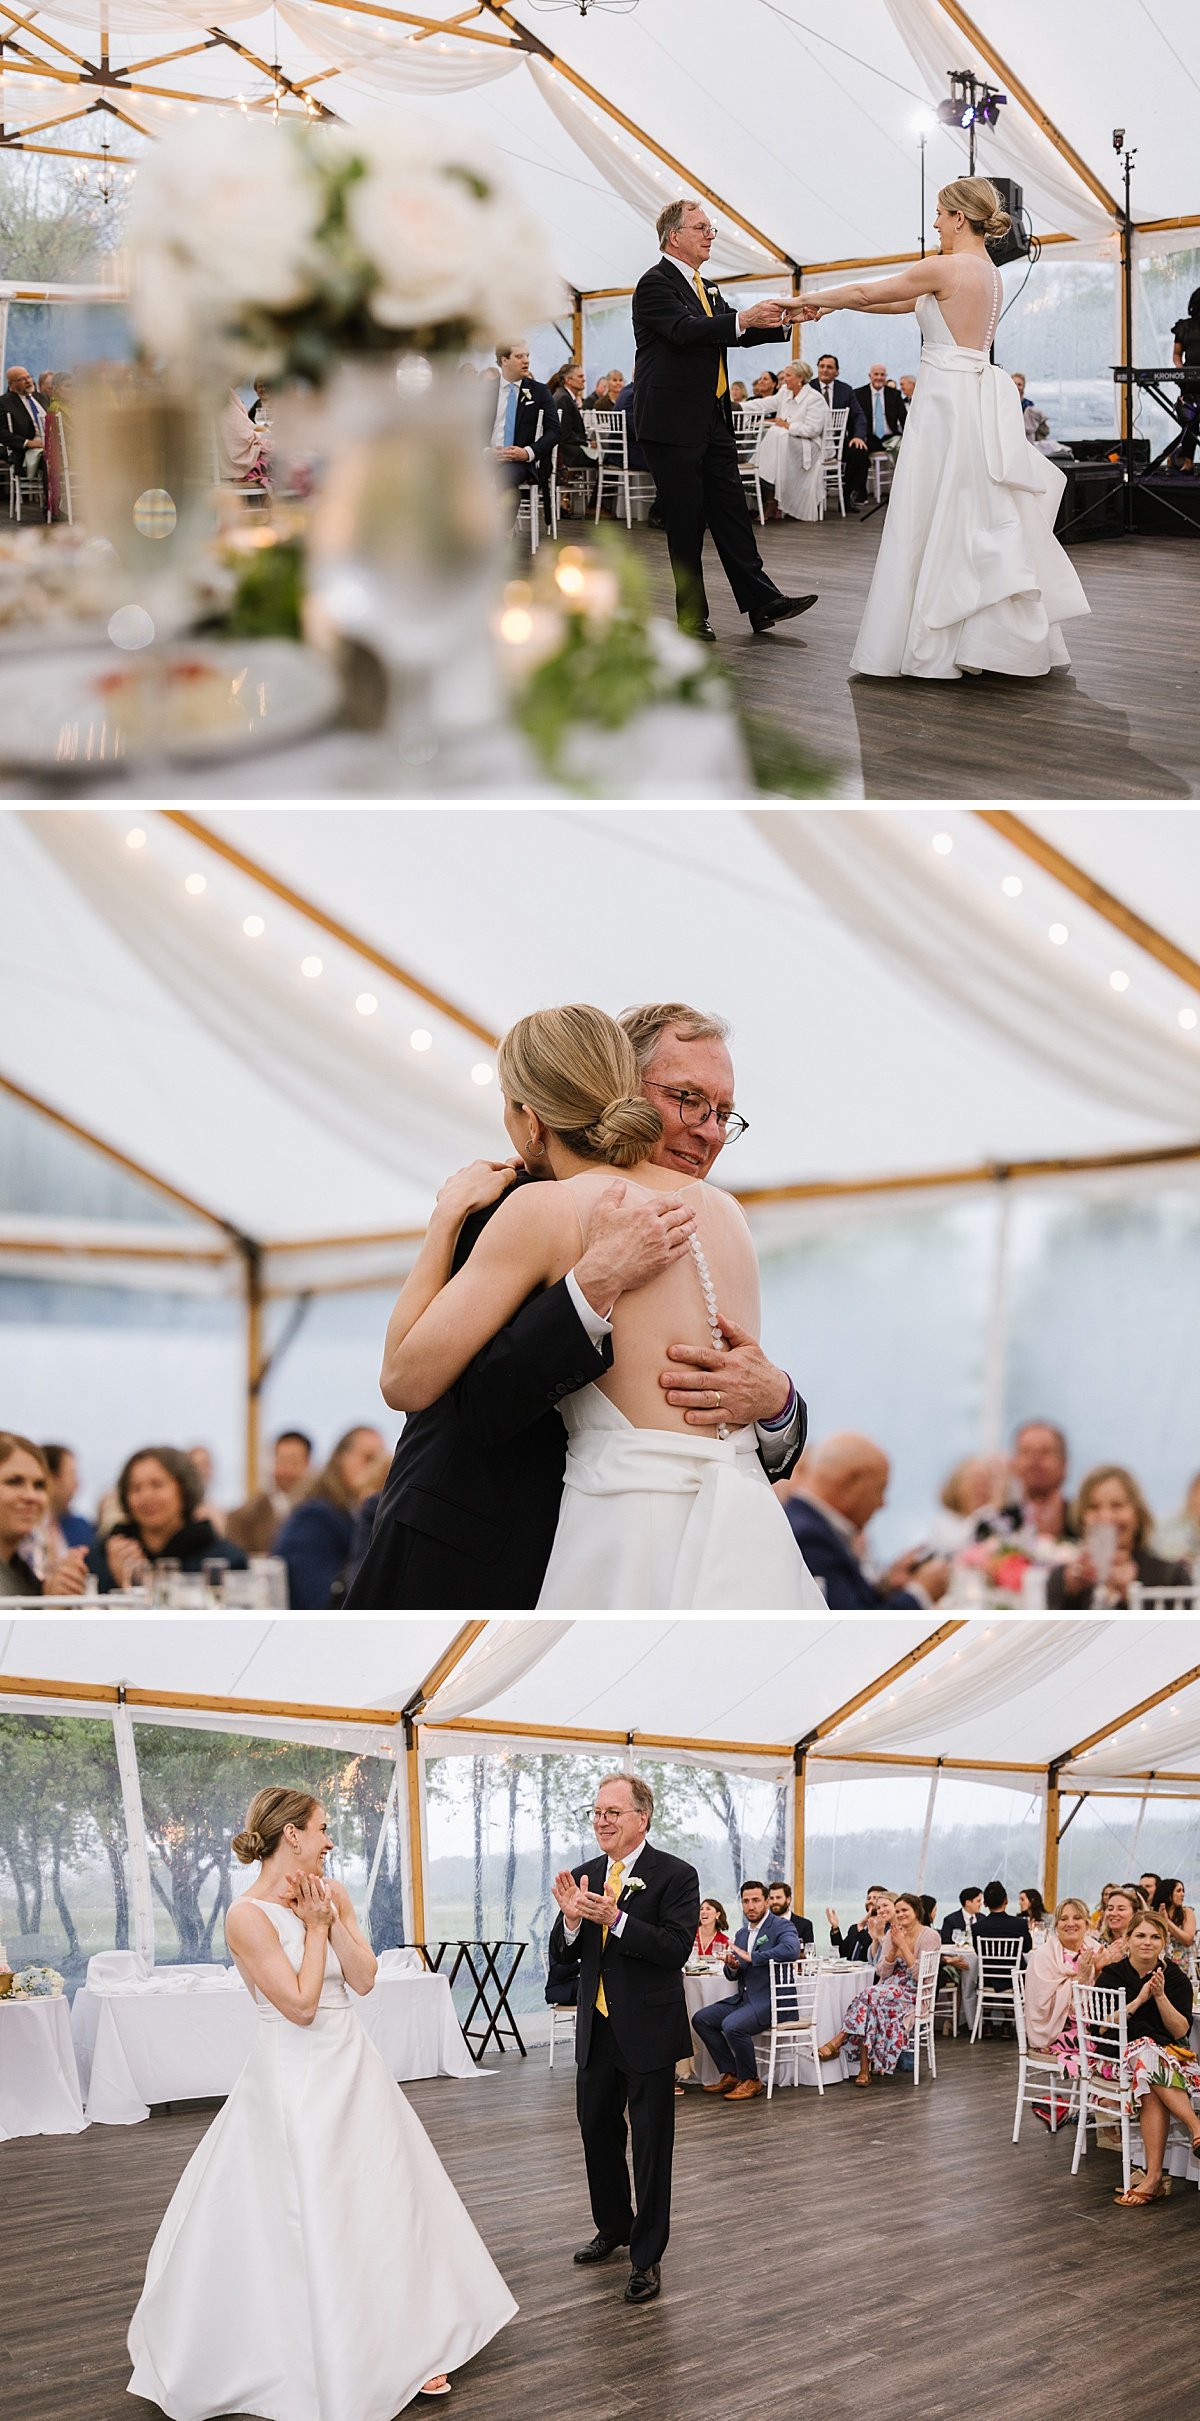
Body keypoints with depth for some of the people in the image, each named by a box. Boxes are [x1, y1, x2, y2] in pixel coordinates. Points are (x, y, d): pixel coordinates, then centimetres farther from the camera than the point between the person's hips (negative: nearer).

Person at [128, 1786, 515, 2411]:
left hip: (353, 2071, 7)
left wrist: (332, 1916, -12)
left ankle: (401, 2346, 21)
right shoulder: (248, 1915, -16)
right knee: (303, 2217, 0)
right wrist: (314, 1926, -13)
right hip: (295, 2081, -7)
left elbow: (363, 1978, -3)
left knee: (379, 2206, 11)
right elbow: (301, 2005, -19)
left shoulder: (331, 1893, 4)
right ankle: (305, 2359, 15)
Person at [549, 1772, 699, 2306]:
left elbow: (676, 1948, -23)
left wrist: (616, 1918, -31)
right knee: (598, 2132, 19)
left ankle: (647, 2256, 13)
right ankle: (613, 2227, 39)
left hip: (648, 2031, -6)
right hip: (596, 2029, 6)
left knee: (651, 2146, 3)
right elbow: (562, 1954, 4)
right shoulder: (586, 1876, 4)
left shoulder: (675, 1876, -13)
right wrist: (571, 1918, -18)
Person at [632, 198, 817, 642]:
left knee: (731, 510, 5)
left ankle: (762, 602, 3)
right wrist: (743, 318, -34)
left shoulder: (706, 289, 20)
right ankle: (692, 615, 4)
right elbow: (685, 330, -25)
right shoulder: (656, 284, -9)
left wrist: (780, 319, -2)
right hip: (672, 423, -8)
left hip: (711, 420, 8)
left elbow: (736, 333, 14)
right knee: (685, 519, -3)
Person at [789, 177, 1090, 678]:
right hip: (979, 401, 9)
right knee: (987, 522, 10)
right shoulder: (989, 273, 14)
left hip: (945, 400, -9)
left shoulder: (945, 268, -13)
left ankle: (926, 649, -1)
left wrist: (810, 298, 11)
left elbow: (868, 293, -5)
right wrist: (832, 305, 22)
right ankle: (1020, 642, 12)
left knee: (932, 520, -4)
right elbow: (908, 302, 21)